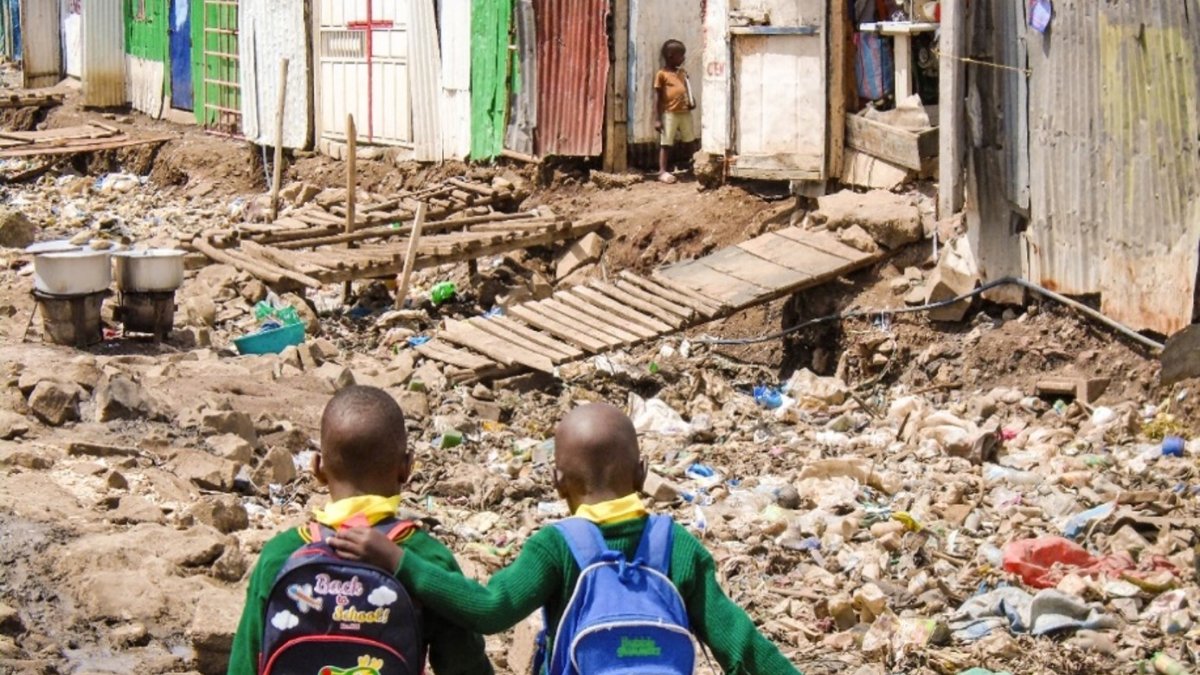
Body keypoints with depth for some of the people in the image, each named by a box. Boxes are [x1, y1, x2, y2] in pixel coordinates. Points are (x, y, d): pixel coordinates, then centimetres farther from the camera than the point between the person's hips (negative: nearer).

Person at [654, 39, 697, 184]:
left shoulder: (682, 73, 12)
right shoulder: (662, 75, -7)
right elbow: (657, 97, -7)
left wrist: (691, 101, -2)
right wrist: (657, 119, -11)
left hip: (685, 112, 6)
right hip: (669, 114, -6)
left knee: (690, 142, 14)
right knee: (666, 144, 0)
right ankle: (662, 171, 5)